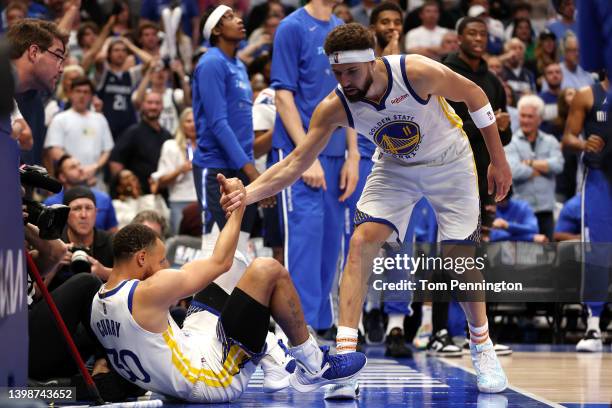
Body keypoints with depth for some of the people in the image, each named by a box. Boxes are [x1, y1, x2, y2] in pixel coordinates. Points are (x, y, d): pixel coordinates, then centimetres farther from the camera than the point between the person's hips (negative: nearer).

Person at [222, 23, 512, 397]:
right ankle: (344, 362, -20)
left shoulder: (417, 73, -33)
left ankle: (483, 349, 22)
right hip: (396, 168, 2)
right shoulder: (334, 107, -24)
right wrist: (247, 194, -37)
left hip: (449, 163, -2)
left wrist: (498, 160, -10)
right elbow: (296, 163, -21)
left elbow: (475, 95, -16)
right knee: (362, 241, -18)